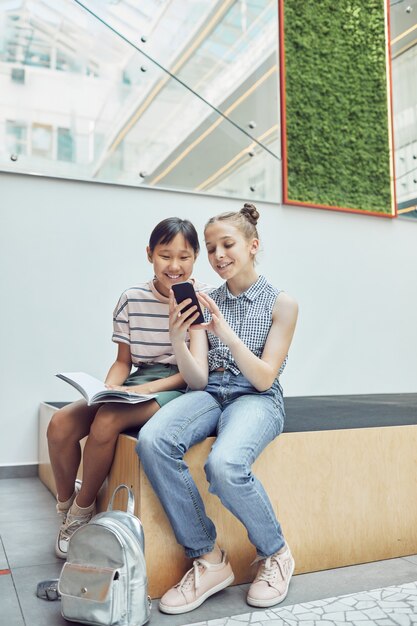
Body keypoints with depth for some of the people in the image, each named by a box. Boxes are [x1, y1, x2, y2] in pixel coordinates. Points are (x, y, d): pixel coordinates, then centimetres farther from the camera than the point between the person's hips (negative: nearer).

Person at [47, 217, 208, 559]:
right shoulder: (133, 299, 1)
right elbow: (123, 361, 9)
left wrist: (148, 388, -20)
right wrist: (107, 389, -13)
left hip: (179, 387, -4)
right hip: (137, 383, 5)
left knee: (107, 421, -30)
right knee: (60, 424, -17)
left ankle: (82, 512, -2)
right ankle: (65, 504, 12)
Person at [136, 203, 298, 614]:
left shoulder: (281, 303, 1)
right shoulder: (205, 302, 8)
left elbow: (264, 378, -7)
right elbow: (197, 380, 0)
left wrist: (228, 334, -21)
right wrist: (177, 340, -20)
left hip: (257, 399, -3)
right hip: (210, 394, 3)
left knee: (224, 464, -35)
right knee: (152, 440, -30)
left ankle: (275, 554, -3)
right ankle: (207, 559, -13)